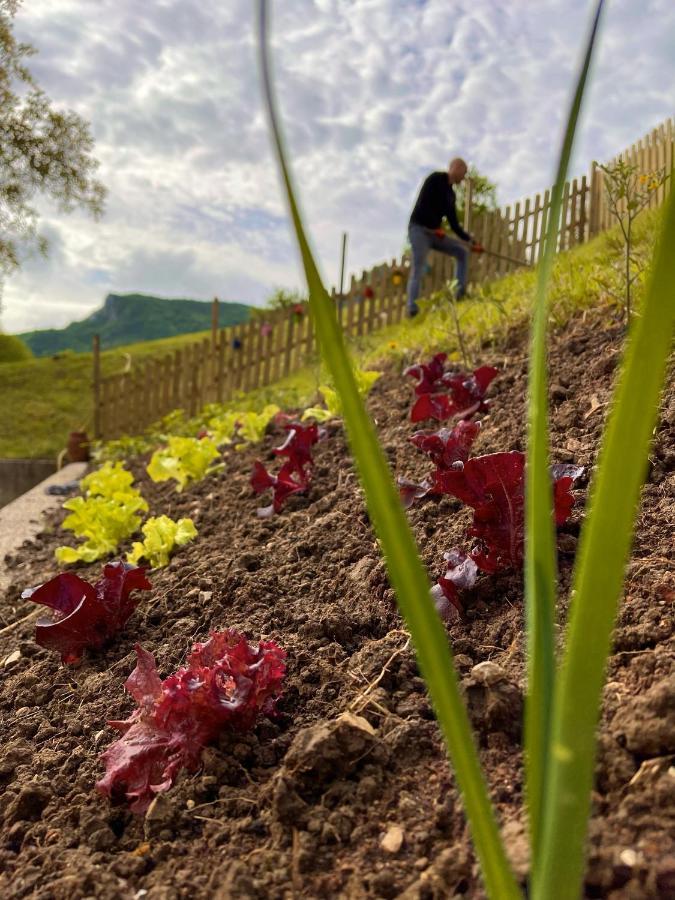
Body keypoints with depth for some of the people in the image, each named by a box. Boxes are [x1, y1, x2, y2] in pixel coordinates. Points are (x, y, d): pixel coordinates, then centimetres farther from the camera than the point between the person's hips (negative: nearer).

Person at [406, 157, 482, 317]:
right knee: (418, 268, -17)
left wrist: (471, 241, 13)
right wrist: (437, 228, -18)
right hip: (419, 229, -8)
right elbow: (422, 204, -16)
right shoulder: (435, 179, -5)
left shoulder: (451, 194, 18)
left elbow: (454, 224, 19)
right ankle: (412, 308, -22)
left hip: (434, 233, 8)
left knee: (462, 251, 3)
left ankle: (461, 293, 1)